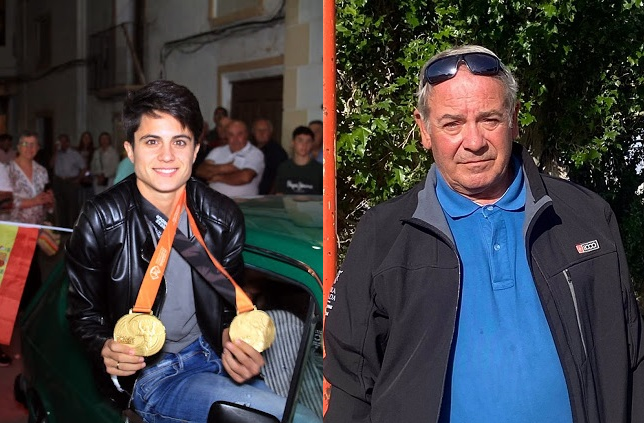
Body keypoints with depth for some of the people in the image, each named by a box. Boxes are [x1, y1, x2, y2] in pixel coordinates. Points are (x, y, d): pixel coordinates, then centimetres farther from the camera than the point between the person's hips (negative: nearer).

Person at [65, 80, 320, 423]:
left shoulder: (223, 217, 0)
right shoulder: (101, 219, -10)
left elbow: (228, 304, 10)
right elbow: (83, 312, -2)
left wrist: (233, 341, -11)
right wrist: (104, 349, -23)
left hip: (212, 356, 5)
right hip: (147, 374, -5)